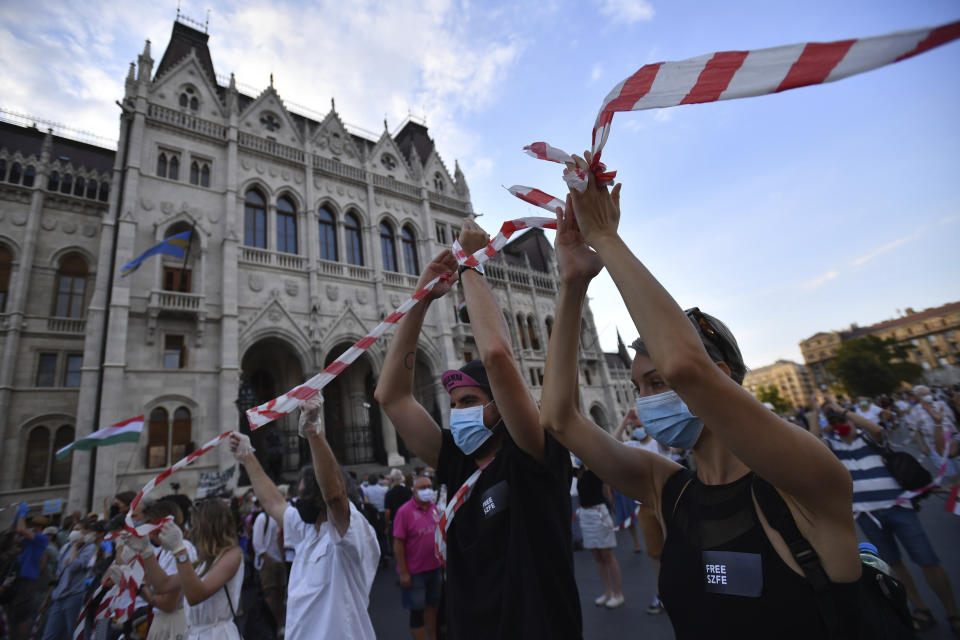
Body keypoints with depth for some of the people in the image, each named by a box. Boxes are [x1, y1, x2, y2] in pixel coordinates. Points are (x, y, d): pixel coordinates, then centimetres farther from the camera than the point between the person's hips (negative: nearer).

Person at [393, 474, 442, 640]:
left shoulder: (433, 507, -1)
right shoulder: (404, 511, -19)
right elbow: (398, 544, -17)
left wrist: (442, 560, 11)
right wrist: (403, 573, -16)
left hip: (434, 567, 6)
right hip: (414, 571, -6)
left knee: (431, 605, 21)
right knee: (417, 611, 10)